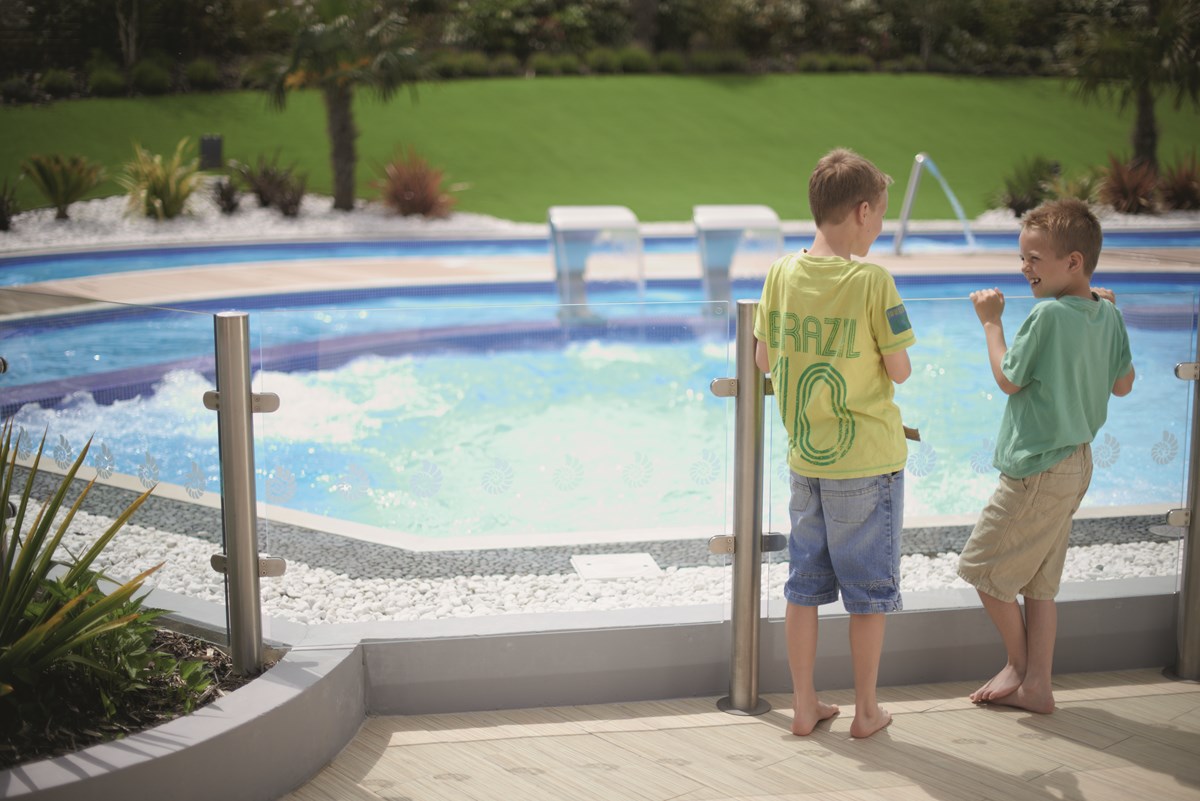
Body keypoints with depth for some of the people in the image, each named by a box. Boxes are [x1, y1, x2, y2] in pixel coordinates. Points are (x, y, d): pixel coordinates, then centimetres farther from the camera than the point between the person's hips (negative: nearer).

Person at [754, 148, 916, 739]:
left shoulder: (782, 274, -1)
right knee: (869, 590, 9)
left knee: (805, 585, 14)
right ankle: (866, 711, 19)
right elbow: (900, 370, -12)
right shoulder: (872, 280, -16)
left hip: (805, 456, 5)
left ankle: (805, 706, 22)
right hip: (867, 458, -4)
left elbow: (764, 360, 6)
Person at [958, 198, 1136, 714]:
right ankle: (1035, 685, 18)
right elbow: (1123, 385, 16)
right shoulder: (1107, 314, 4)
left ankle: (1018, 665, 21)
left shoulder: (1050, 314, -21)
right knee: (1038, 584, 14)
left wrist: (991, 322, -1)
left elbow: (1009, 380, -11)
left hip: (1038, 471, -9)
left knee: (982, 566, 6)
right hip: (1076, 463, 9)